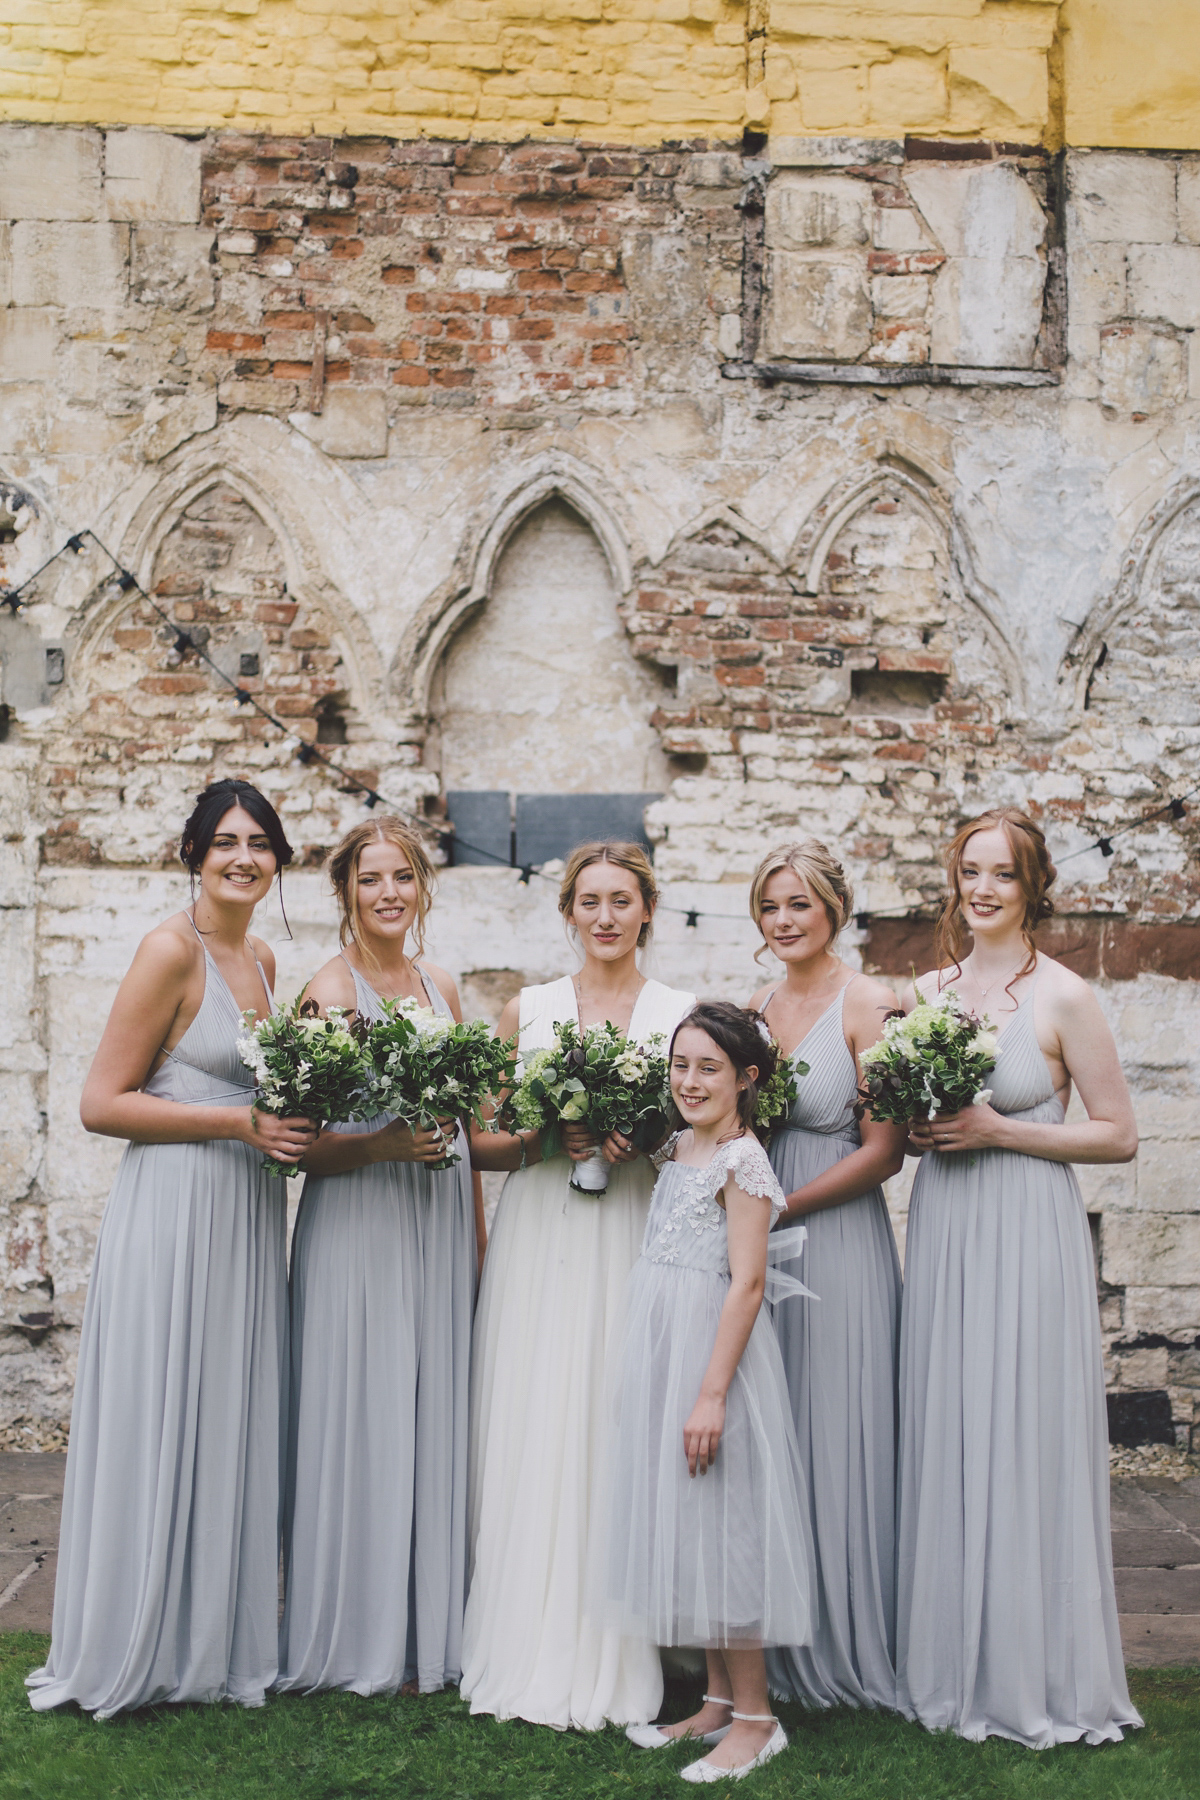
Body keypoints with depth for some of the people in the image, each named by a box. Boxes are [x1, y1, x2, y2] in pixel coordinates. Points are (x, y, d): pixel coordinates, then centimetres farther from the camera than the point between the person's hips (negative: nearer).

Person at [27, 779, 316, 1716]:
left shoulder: (261, 958, 13)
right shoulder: (172, 949, -10)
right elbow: (103, 1102, -13)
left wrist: (298, 1110, 5)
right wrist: (239, 1123, -16)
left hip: (248, 1216, 8)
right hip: (175, 1208, -8)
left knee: (234, 1424, 12)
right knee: (162, 1426, 0)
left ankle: (221, 1644, 23)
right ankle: (141, 1650, 14)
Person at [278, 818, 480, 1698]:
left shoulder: (443, 986, 11)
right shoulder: (331, 990, -7)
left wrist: (476, 1242, 15)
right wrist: (385, 1145, -25)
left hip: (440, 1228, 6)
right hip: (359, 1228, -6)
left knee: (435, 1418, 9)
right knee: (365, 1420, -2)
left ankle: (429, 1632, 20)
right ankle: (358, 1641, 12)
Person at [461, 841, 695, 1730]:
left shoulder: (682, 1012, 6)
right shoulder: (527, 1010, 10)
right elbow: (484, 1142, 9)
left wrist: (639, 1142, -13)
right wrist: (550, 1139, -11)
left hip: (637, 1242, -1)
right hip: (539, 1245, 1)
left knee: (618, 1437, -3)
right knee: (532, 1439, 0)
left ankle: (612, 1669, 8)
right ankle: (529, 1658, 11)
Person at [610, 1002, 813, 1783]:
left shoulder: (741, 1159, -13)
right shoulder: (678, 1148, 11)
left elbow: (746, 1283, -18)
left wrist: (712, 1394, -21)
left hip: (713, 1350, -9)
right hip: (662, 1350, 9)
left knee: (720, 1523, -3)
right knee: (681, 1522, 13)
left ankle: (755, 1717, 9)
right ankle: (719, 1700, 25)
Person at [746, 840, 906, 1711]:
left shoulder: (869, 1004, -8)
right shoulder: (759, 1006, 11)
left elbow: (884, 1152, -12)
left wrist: (779, 1206, -13)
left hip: (837, 1239, -6)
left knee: (834, 1437, 2)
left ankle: (843, 1649, 18)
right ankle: (772, 1646, 23)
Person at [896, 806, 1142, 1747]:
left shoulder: (1064, 996, -5)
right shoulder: (925, 991, 9)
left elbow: (1119, 1135, -6)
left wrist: (998, 1130, -13)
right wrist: (915, 1131, -3)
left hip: (1028, 1229, -5)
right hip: (942, 1228, 5)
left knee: (1026, 1440, -1)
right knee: (943, 1439, 8)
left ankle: (1039, 1677, 14)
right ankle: (949, 1667, 21)